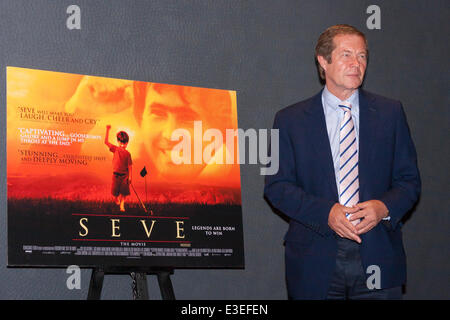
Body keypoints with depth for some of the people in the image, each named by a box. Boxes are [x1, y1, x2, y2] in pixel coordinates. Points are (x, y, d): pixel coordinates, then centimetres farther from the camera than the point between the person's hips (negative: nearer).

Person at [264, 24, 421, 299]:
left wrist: (385, 207, -13)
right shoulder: (290, 120, 4)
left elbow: (409, 181, 8)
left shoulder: (390, 113, 7)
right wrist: (326, 213, -15)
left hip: (378, 258, 1)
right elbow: (277, 186, -1)